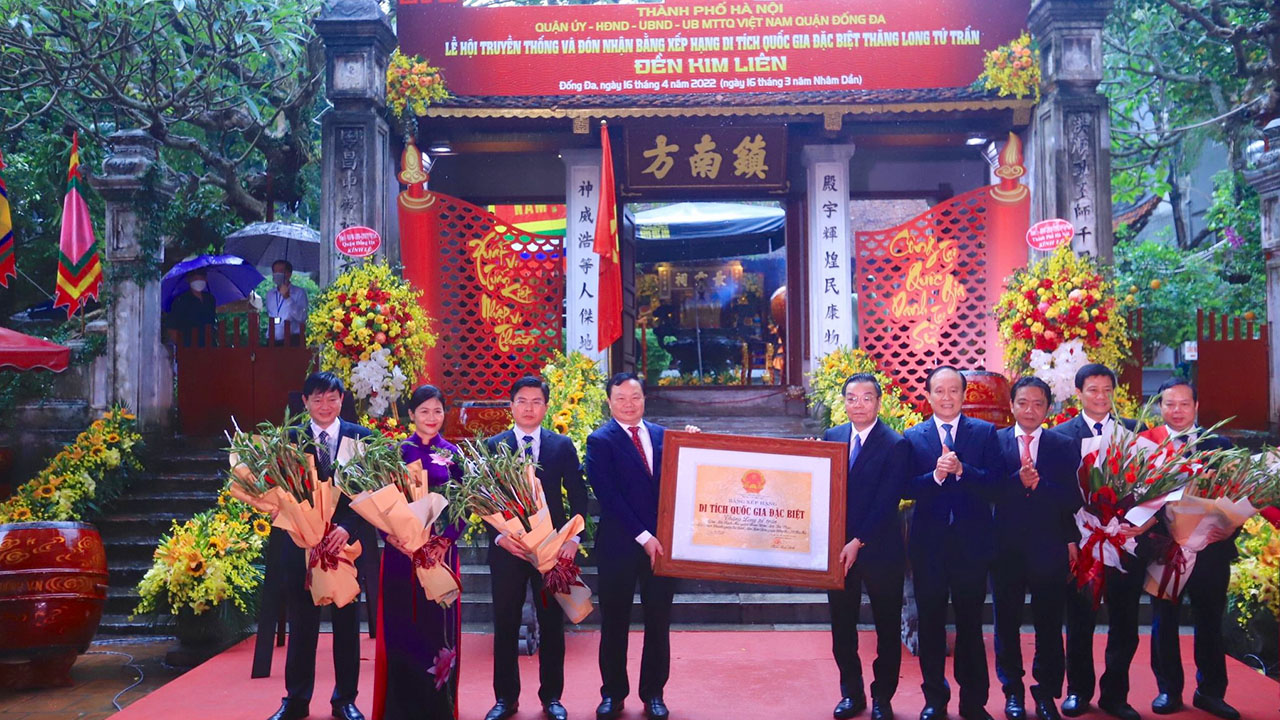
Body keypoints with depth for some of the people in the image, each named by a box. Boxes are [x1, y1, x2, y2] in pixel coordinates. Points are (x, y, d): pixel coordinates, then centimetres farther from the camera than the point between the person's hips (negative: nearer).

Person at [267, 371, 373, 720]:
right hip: (301, 542, 0)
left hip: (347, 539, 0)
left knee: (347, 623, 8)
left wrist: (347, 527, -17)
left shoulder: (361, 437, 1)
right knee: (302, 624, 8)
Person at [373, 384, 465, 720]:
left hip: (442, 550, 1)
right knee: (402, 626, 2)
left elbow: (463, 506, 4)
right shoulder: (396, 452, 4)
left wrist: (445, 541, -12)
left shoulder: (453, 454, 6)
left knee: (439, 624, 3)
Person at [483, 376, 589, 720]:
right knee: (505, 625, 7)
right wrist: (499, 535, -13)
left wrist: (573, 537, -8)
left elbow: (578, 495, 4)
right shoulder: (493, 446, 3)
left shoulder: (563, 446, 4)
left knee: (552, 624, 8)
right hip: (506, 547, 0)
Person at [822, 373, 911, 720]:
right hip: (838, 547, 4)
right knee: (842, 625, 12)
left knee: (887, 626, 8)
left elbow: (887, 501, -14)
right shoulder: (831, 437, 5)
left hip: (879, 548, -4)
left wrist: (858, 542, -18)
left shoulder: (896, 445, -9)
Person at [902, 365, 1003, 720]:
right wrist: (936, 475, -24)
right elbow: (908, 488, -7)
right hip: (928, 543, 1)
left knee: (970, 622, 9)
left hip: (971, 542, -1)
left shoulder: (985, 432, 1)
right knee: (931, 621, 10)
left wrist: (961, 470, -24)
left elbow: (995, 481, -9)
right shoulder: (913, 437, 2)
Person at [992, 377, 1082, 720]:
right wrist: (1018, 481, -24)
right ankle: (1013, 691, 26)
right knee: (1007, 623, 11)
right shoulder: (994, 442, 1)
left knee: (1049, 624, 8)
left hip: (1049, 548, 0)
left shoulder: (1064, 446, 3)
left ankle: (1047, 692, 24)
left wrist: (1038, 484, -21)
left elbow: (1073, 499, -7)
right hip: (1006, 548, 0)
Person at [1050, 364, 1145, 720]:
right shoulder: (1061, 434, -1)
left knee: (1125, 623, 9)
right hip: (1081, 543, -2)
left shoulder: (1134, 431, 5)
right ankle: (1078, 691, 25)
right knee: (1080, 622, 10)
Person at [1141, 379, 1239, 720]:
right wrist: (1151, 532, -17)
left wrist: (1230, 529, -12)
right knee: (1164, 622, 10)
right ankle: (1169, 690, 23)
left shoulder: (1219, 445, 5)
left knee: (1210, 622, 11)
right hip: (1164, 548, -1)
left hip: (1210, 548, 2)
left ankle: (1210, 691, 25)